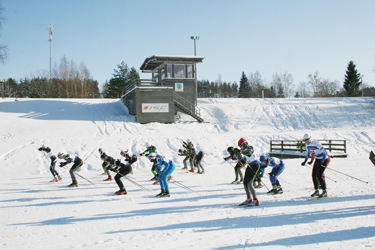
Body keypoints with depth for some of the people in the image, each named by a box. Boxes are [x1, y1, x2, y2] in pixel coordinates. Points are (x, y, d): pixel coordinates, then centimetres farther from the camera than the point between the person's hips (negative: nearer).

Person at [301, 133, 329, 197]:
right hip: (317, 159, 7)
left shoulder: (316, 144, -26)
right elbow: (307, 153, 15)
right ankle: (316, 191, 11)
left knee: (319, 175, -14)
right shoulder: (307, 145, -3)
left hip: (324, 159, -7)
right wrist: (305, 161, 7)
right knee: (314, 175, 0)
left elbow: (325, 153, -25)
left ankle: (324, 191, -3)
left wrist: (321, 162, -31)